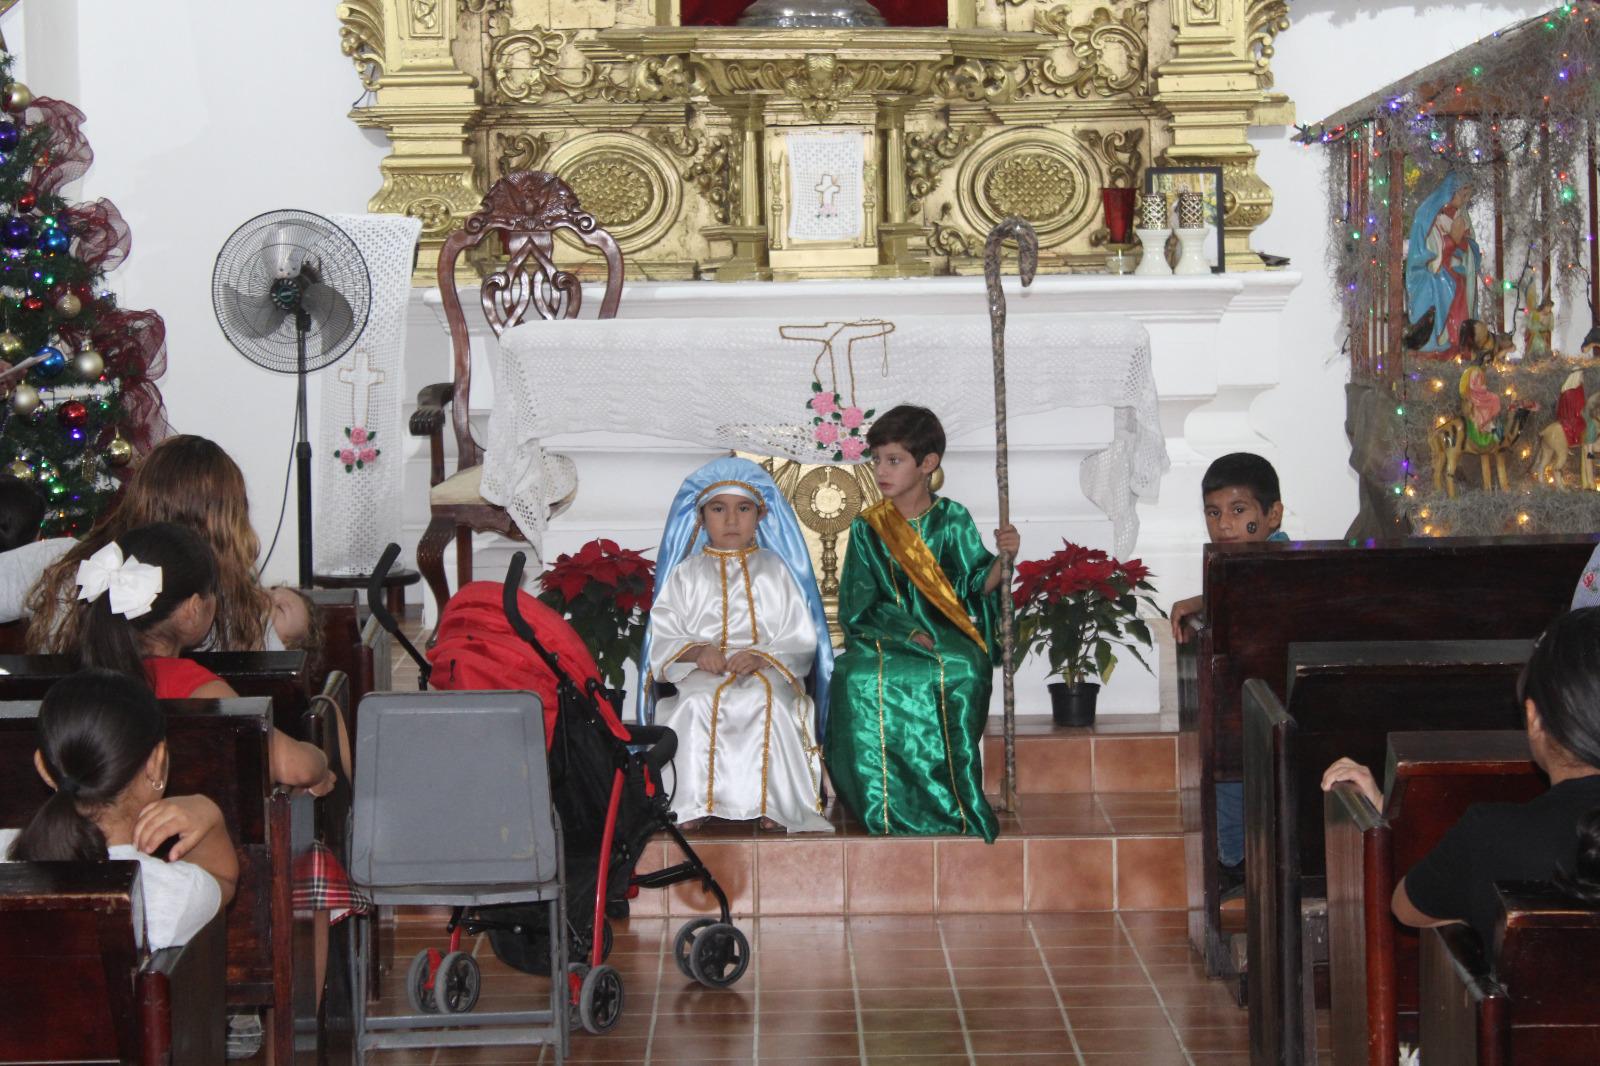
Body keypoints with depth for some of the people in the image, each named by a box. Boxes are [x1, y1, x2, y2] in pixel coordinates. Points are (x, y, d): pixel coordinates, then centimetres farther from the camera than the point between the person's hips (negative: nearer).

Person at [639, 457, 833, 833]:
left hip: (768, 672, 0)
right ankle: (694, 803, -30)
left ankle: (769, 802, -30)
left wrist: (762, 657, -14)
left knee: (768, 702, -36)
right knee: (695, 705, -35)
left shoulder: (776, 570, 14)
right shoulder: (685, 574, 16)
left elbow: (801, 639, 6)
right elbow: (662, 639, 7)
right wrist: (697, 651, -14)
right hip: (702, 674, 1)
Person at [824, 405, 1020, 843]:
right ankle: (889, 803, -24)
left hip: (949, 637, 0)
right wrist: (911, 634, -15)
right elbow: (861, 605, 0)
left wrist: (1003, 557, -18)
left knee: (965, 670, -36)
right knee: (858, 676, -35)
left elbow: (978, 583, 4)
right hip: (885, 638, 0)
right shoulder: (868, 528, 6)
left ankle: (956, 802, -24)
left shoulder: (952, 519, 7)